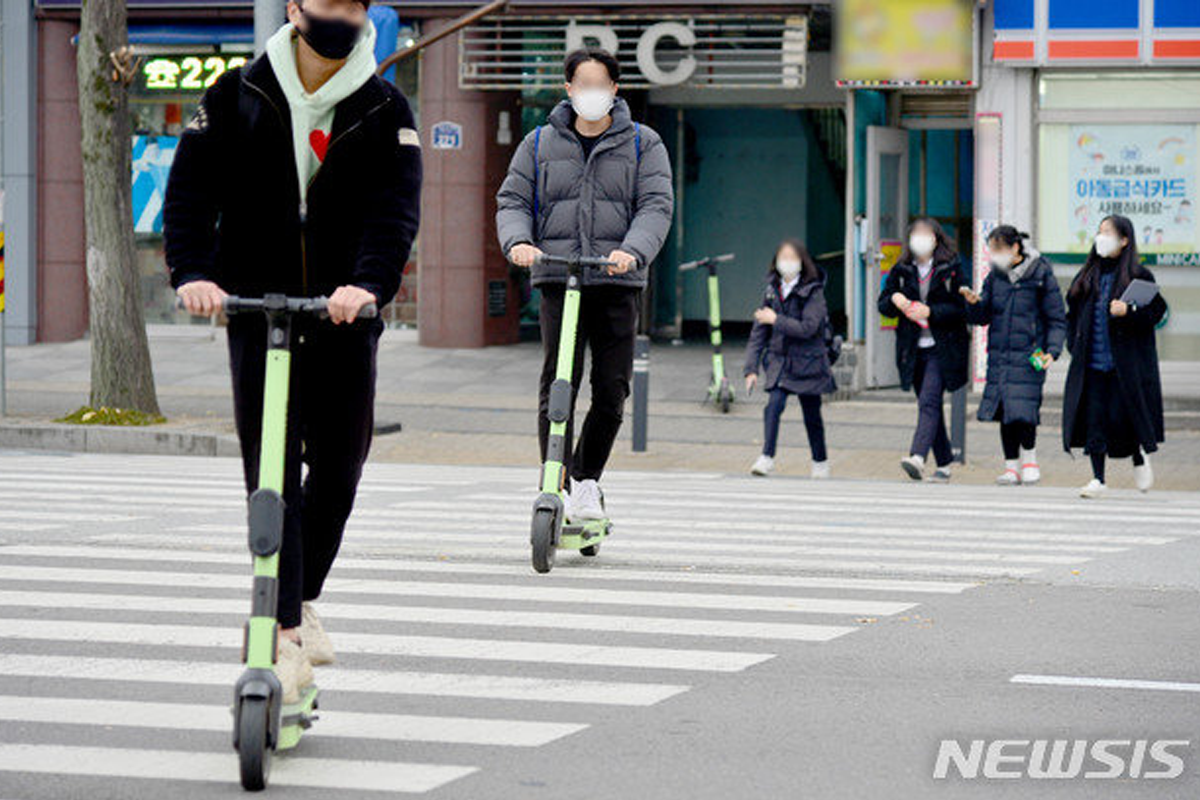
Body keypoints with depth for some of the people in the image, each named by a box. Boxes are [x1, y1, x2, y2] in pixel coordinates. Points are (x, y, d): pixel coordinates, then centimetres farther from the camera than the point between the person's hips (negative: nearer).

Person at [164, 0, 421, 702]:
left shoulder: (386, 111, 2)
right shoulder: (238, 98, 3)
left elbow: (397, 205, -11)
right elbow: (192, 187, -3)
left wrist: (368, 282, -29)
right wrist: (193, 271, -20)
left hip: (345, 318, 1)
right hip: (257, 309, -1)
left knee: (338, 470, 7)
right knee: (273, 471, -7)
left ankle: (303, 600, 30)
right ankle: (286, 636, -6)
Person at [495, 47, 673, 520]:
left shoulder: (643, 145, 10)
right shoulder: (540, 144, 14)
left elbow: (656, 206, 0)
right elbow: (512, 200, 12)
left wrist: (633, 251, -19)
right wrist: (518, 241, -10)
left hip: (618, 284, 0)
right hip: (557, 277, 0)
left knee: (612, 389, -2)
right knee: (556, 384, -10)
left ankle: (586, 478, 18)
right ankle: (558, 488, -4)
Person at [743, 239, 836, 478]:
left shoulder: (813, 292, -9)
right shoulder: (773, 291, 5)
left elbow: (808, 328, -21)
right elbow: (759, 331, 7)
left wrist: (776, 320, -21)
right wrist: (751, 367, 1)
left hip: (807, 363, -3)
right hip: (779, 361, 3)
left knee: (812, 416, 9)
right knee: (773, 406, -19)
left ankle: (820, 461, 28)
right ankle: (767, 458, -21)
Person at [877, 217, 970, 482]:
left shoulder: (952, 269, -3)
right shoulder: (902, 270, 10)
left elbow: (962, 307, -7)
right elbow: (883, 305, 12)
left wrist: (930, 312, -19)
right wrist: (894, 300, -11)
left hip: (942, 348, -5)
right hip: (913, 348, 5)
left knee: (928, 402, -18)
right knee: (930, 405, 10)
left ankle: (917, 457, -32)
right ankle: (944, 464, 19)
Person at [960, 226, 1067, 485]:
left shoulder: (1041, 275, -3)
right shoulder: (995, 276, 9)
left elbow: (1057, 319, 0)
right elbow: (982, 318, 14)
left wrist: (1052, 350, -11)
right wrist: (974, 303, -7)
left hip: (1028, 356, -4)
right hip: (999, 356, 4)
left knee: (1023, 410, -13)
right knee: (1004, 412, 3)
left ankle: (1029, 459, 6)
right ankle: (1011, 466, 12)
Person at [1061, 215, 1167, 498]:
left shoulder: (1138, 275, -3)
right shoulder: (1089, 275, 12)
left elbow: (1157, 309, -7)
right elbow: (1073, 312, 18)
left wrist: (1129, 311, -22)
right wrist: (1074, 344, 7)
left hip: (1125, 363, -4)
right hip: (1092, 363, 4)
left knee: (1122, 416, -4)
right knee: (1093, 419, 0)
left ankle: (1140, 460, 24)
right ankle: (1098, 479, 6)